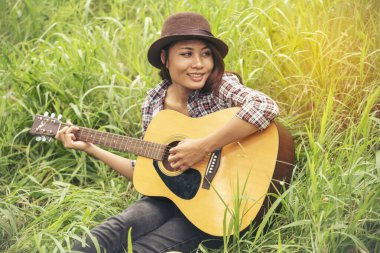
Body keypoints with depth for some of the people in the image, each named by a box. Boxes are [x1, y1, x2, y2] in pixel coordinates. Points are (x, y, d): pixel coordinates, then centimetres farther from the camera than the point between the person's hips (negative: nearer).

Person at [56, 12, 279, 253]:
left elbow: (266, 108, -32)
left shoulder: (221, 85, -10)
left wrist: (203, 147, -30)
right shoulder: (153, 103, 4)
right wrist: (90, 147, 11)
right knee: (113, 232, -26)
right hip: (167, 198, 4)